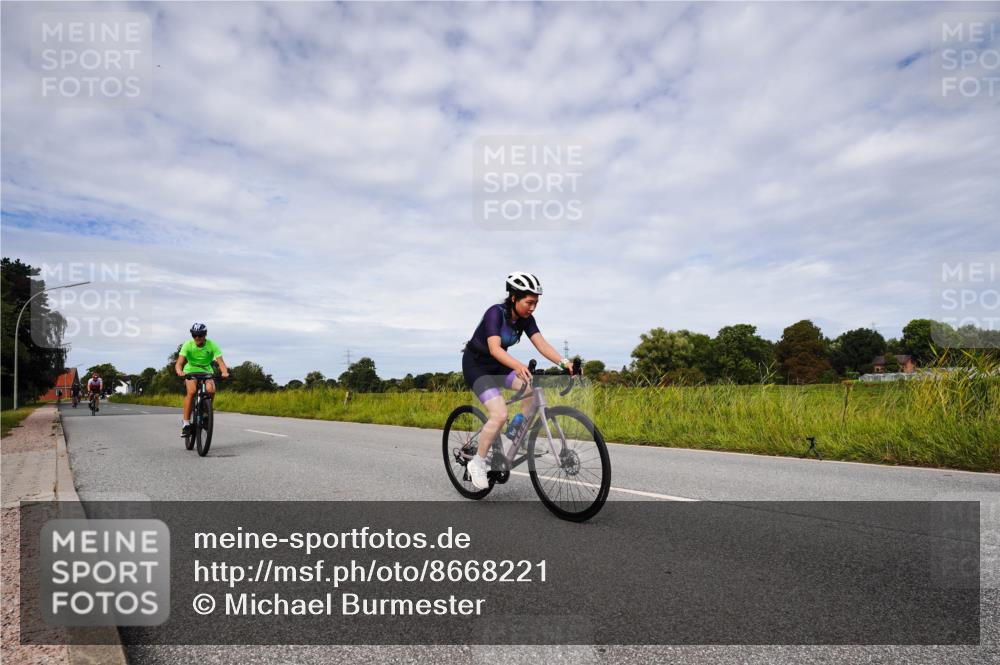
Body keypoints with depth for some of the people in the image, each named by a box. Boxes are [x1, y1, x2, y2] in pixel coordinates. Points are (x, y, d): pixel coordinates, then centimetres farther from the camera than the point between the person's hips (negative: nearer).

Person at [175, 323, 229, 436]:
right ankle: (186, 423, -21)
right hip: (191, 371, -1)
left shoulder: (212, 345, -17)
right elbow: (179, 363, -27)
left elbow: (220, 361, -26)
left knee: (211, 390, -29)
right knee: (191, 391, -29)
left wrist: (225, 372, -48)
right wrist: (179, 372, -50)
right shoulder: (188, 345, -18)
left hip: (206, 372, 1)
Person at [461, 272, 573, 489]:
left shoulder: (525, 318, -6)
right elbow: (494, 348, -39)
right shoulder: (496, 312, -26)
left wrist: (563, 362, -33)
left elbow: (541, 343, -17)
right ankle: (477, 463, -5)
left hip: (497, 365, 7)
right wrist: (519, 366, -56)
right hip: (476, 365, -7)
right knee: (500, 414, -23)